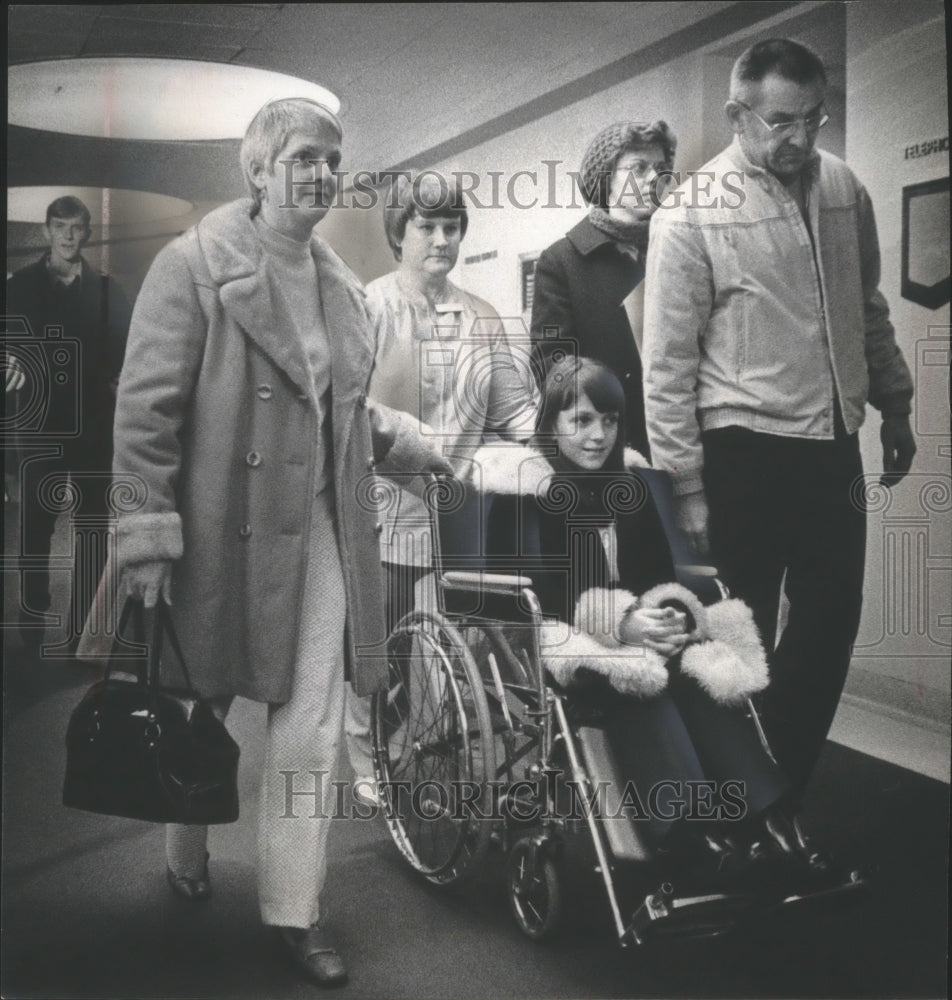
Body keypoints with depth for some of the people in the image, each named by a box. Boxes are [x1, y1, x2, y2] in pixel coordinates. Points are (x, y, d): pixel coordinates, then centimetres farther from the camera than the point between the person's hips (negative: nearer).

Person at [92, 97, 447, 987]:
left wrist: (420, 450, 11)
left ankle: (294, 908, 19)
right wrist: (146, 534, -16)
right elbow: (146, 406, -13)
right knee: (202, 705, 16)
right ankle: (186, 856, 43)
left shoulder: (337, 280, 10)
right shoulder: (195, 263, -9)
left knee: (313, 727, 4)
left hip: (323, 531, 5)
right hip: (224, 531, -4)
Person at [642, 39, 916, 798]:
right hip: (745, 453, -5)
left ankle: (782, 788, 30)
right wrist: (686, 486, -10)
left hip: (834, 447, 6)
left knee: (832, 624, 11)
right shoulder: (692, 213, -11)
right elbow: (669, 362, -10)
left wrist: (895, 405, 17)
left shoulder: (844, 188, 5)